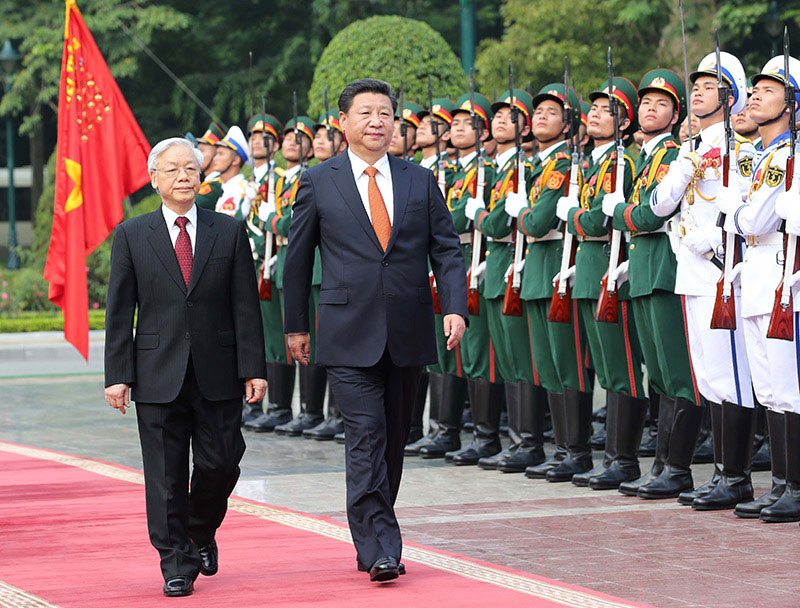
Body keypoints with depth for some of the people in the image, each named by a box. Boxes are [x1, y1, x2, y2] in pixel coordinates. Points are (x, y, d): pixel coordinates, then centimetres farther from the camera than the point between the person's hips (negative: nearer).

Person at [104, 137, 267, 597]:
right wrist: (118, 375, -4)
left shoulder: (230, 232, 6)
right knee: (166, 474, 0)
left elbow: (246, 306, 4)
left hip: (218, 374, 1)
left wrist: (253, 368, -2)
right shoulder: (132, 236, 4)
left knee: (220, 464, 2)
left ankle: (201, 534, 29)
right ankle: (176, 563, 10)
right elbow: (119, 312, 3)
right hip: (158, 376, -1)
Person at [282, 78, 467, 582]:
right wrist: (296, 325, 8)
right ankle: (379, 548, -12)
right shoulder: (318, 182, 2)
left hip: (408, 333, 3)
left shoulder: (420, 181, 8)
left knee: (394, 439, 10)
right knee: (367, 436, -12)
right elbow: (298, 258, 8)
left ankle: (374, 535, 23)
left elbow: (447, 250, 8)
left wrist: (455, 307, -7)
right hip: (349, 334, -3)